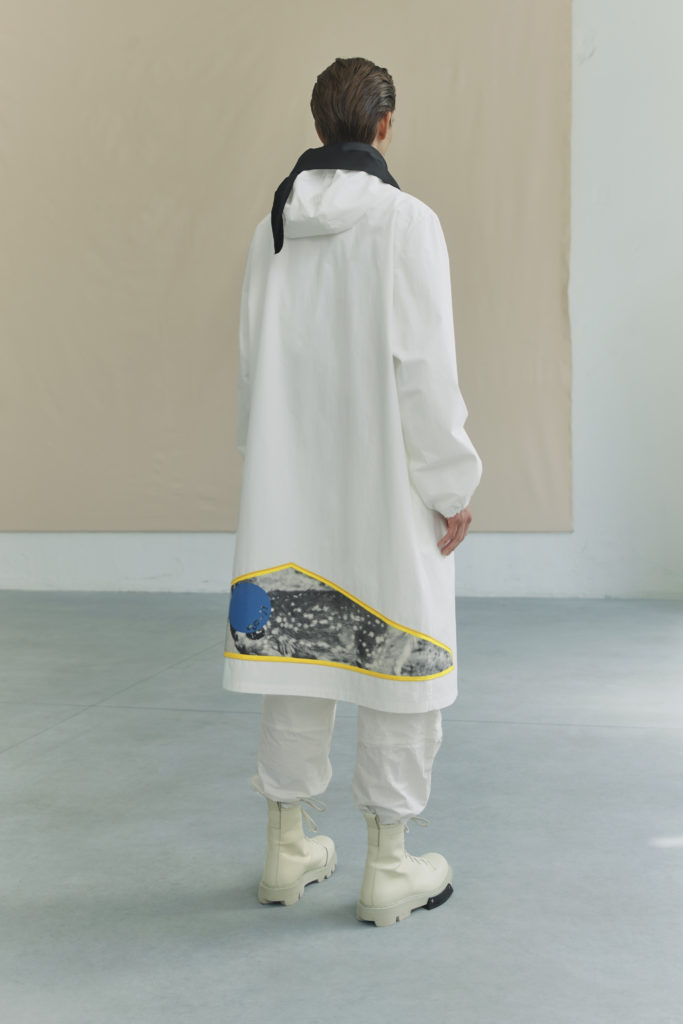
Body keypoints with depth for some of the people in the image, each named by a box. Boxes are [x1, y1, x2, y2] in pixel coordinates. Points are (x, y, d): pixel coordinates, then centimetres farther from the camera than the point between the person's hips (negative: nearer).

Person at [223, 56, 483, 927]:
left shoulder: (272, 227, 6)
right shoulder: (406, 220, -10)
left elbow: (252, 364, 9)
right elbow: (425, 366, -14)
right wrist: (452, 484, -6)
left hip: (293, 490, 5)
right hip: (388, 495, -5)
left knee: (296, 660, 13)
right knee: (397, 666, 5)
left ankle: (288, 850, 25)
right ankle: (389, 868, 14)